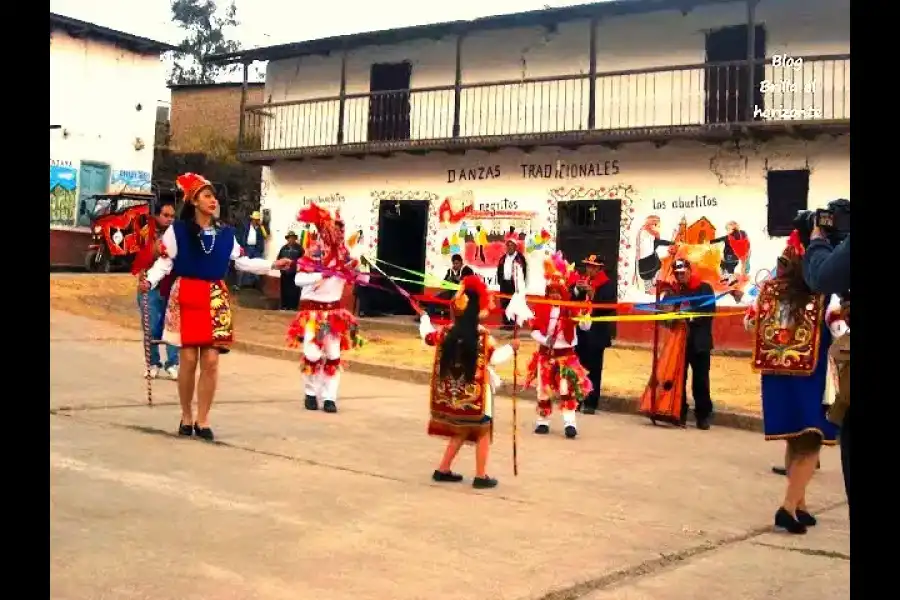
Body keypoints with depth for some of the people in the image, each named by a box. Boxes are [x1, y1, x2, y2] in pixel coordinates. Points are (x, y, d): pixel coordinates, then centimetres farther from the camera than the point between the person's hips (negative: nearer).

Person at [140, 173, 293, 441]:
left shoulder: (226, 234, 11)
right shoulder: (177, 230, -2)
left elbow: (243, 262, 16)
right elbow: (164, 261, -4)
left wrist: (272, 265, 11)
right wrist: (150, 280, -22)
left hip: (216, 299, 4)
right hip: (186, 297, -3)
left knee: (211, 361, -1)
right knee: (189, 359, -3)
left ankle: (202, 420, 9)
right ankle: (186, 417, 14)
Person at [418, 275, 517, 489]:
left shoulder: (446, 333, -1)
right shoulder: (484, 337, -17)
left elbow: (427, 336, 15)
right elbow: (495, 358, -17)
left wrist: (424, 319, 34)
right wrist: (511, 347, -1)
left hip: (452, 394, 6)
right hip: (475, 395, -6)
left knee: (460, 431, 21)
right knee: (483, 433, 8)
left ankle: (443, 469, 22)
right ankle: (481, 476, 9)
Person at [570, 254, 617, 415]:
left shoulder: (608, 285, -5)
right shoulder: (581, 282, 11)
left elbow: (610, 307, -15)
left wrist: (593, 294, -21)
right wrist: (577, 290, -7)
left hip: (596, 333, -4)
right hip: (580, 331, 5)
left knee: (593, 369, 0)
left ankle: (591, 403, 4)